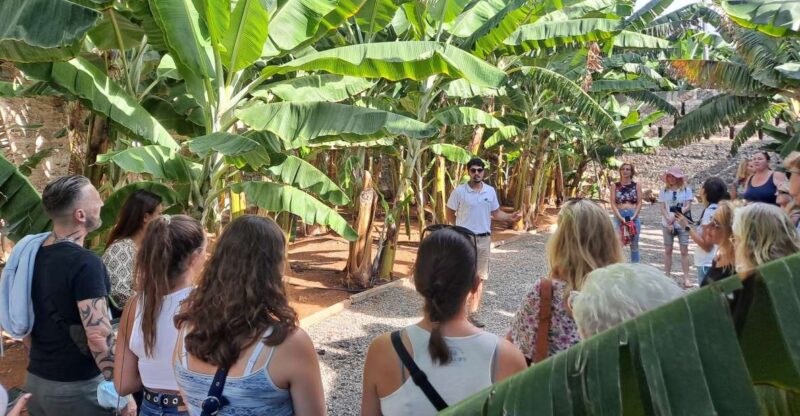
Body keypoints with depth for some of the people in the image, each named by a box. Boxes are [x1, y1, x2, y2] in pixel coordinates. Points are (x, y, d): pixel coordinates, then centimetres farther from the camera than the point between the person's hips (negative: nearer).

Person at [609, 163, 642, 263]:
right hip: (619, 216, -1)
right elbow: (613, 204, -2)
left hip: (634, 216, 1)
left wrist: (633, 217, -11)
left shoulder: (636, 186, 6)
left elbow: (639, 203, 2)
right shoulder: (615, 186, 4)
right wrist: (621, 218, -13)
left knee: (634, 245, 8)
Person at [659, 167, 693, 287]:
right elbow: (662, 208, -1)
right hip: (667, 224, 2)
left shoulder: (686, 190, -1)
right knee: (668, 251, 6)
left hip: (682, 224, -1)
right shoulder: (664, 191, 3)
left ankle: (686, 278, 1)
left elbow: (688, 206, -5)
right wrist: (669, 221, -13)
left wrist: (676, 215, -18)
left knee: (684, 251, -2)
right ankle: (667, 276, 14)